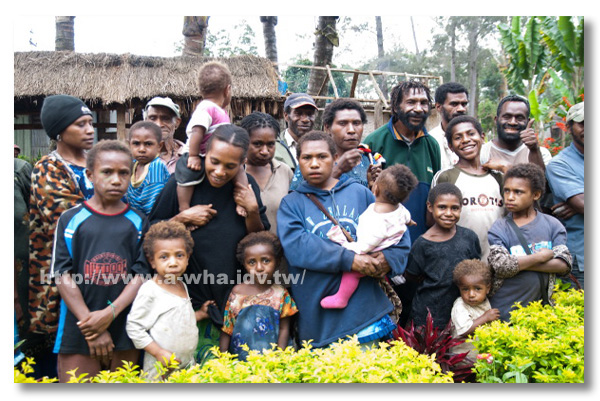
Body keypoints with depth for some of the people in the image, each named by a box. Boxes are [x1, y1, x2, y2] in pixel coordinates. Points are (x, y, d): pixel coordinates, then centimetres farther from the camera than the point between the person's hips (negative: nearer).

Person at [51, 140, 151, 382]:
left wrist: (109, 313, -14)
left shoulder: (138, 222, 6)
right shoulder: (70, 219, 2)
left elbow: (142, 274, 0)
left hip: (125, 331, 1)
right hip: (77, 331, -1)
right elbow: (63, 275, -3)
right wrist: (91, 326, -11)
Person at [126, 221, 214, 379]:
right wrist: (159, 353, -18)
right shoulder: (150, 290, -16)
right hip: (160, 367, -6)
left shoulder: (182, 286, 6)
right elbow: (133, 327, -16)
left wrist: (200, 314, 8)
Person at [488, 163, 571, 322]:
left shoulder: (552, 225, 2)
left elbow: (564, 265, -9)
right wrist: (541, 256, -12)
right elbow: (500, 266, -20)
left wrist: (519, 264, -16)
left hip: (541, 309, 2)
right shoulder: (499, 229, -5)